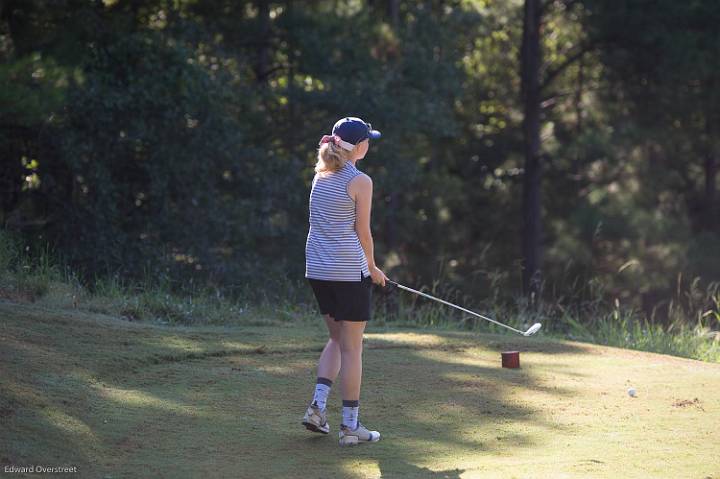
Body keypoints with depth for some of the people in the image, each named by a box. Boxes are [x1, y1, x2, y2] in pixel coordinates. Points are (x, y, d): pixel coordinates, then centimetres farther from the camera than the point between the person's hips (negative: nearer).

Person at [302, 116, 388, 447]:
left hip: (316, 268, 7)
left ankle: (318, 406, 6)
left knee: (337, 338, 21)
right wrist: (372, 268, 6)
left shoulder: (321, 174, 9)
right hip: (349, 270, -7)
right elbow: (363, 232, -5)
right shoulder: (360, 181, -11)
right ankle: (350, 425, 5)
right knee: (352, 347, 1)